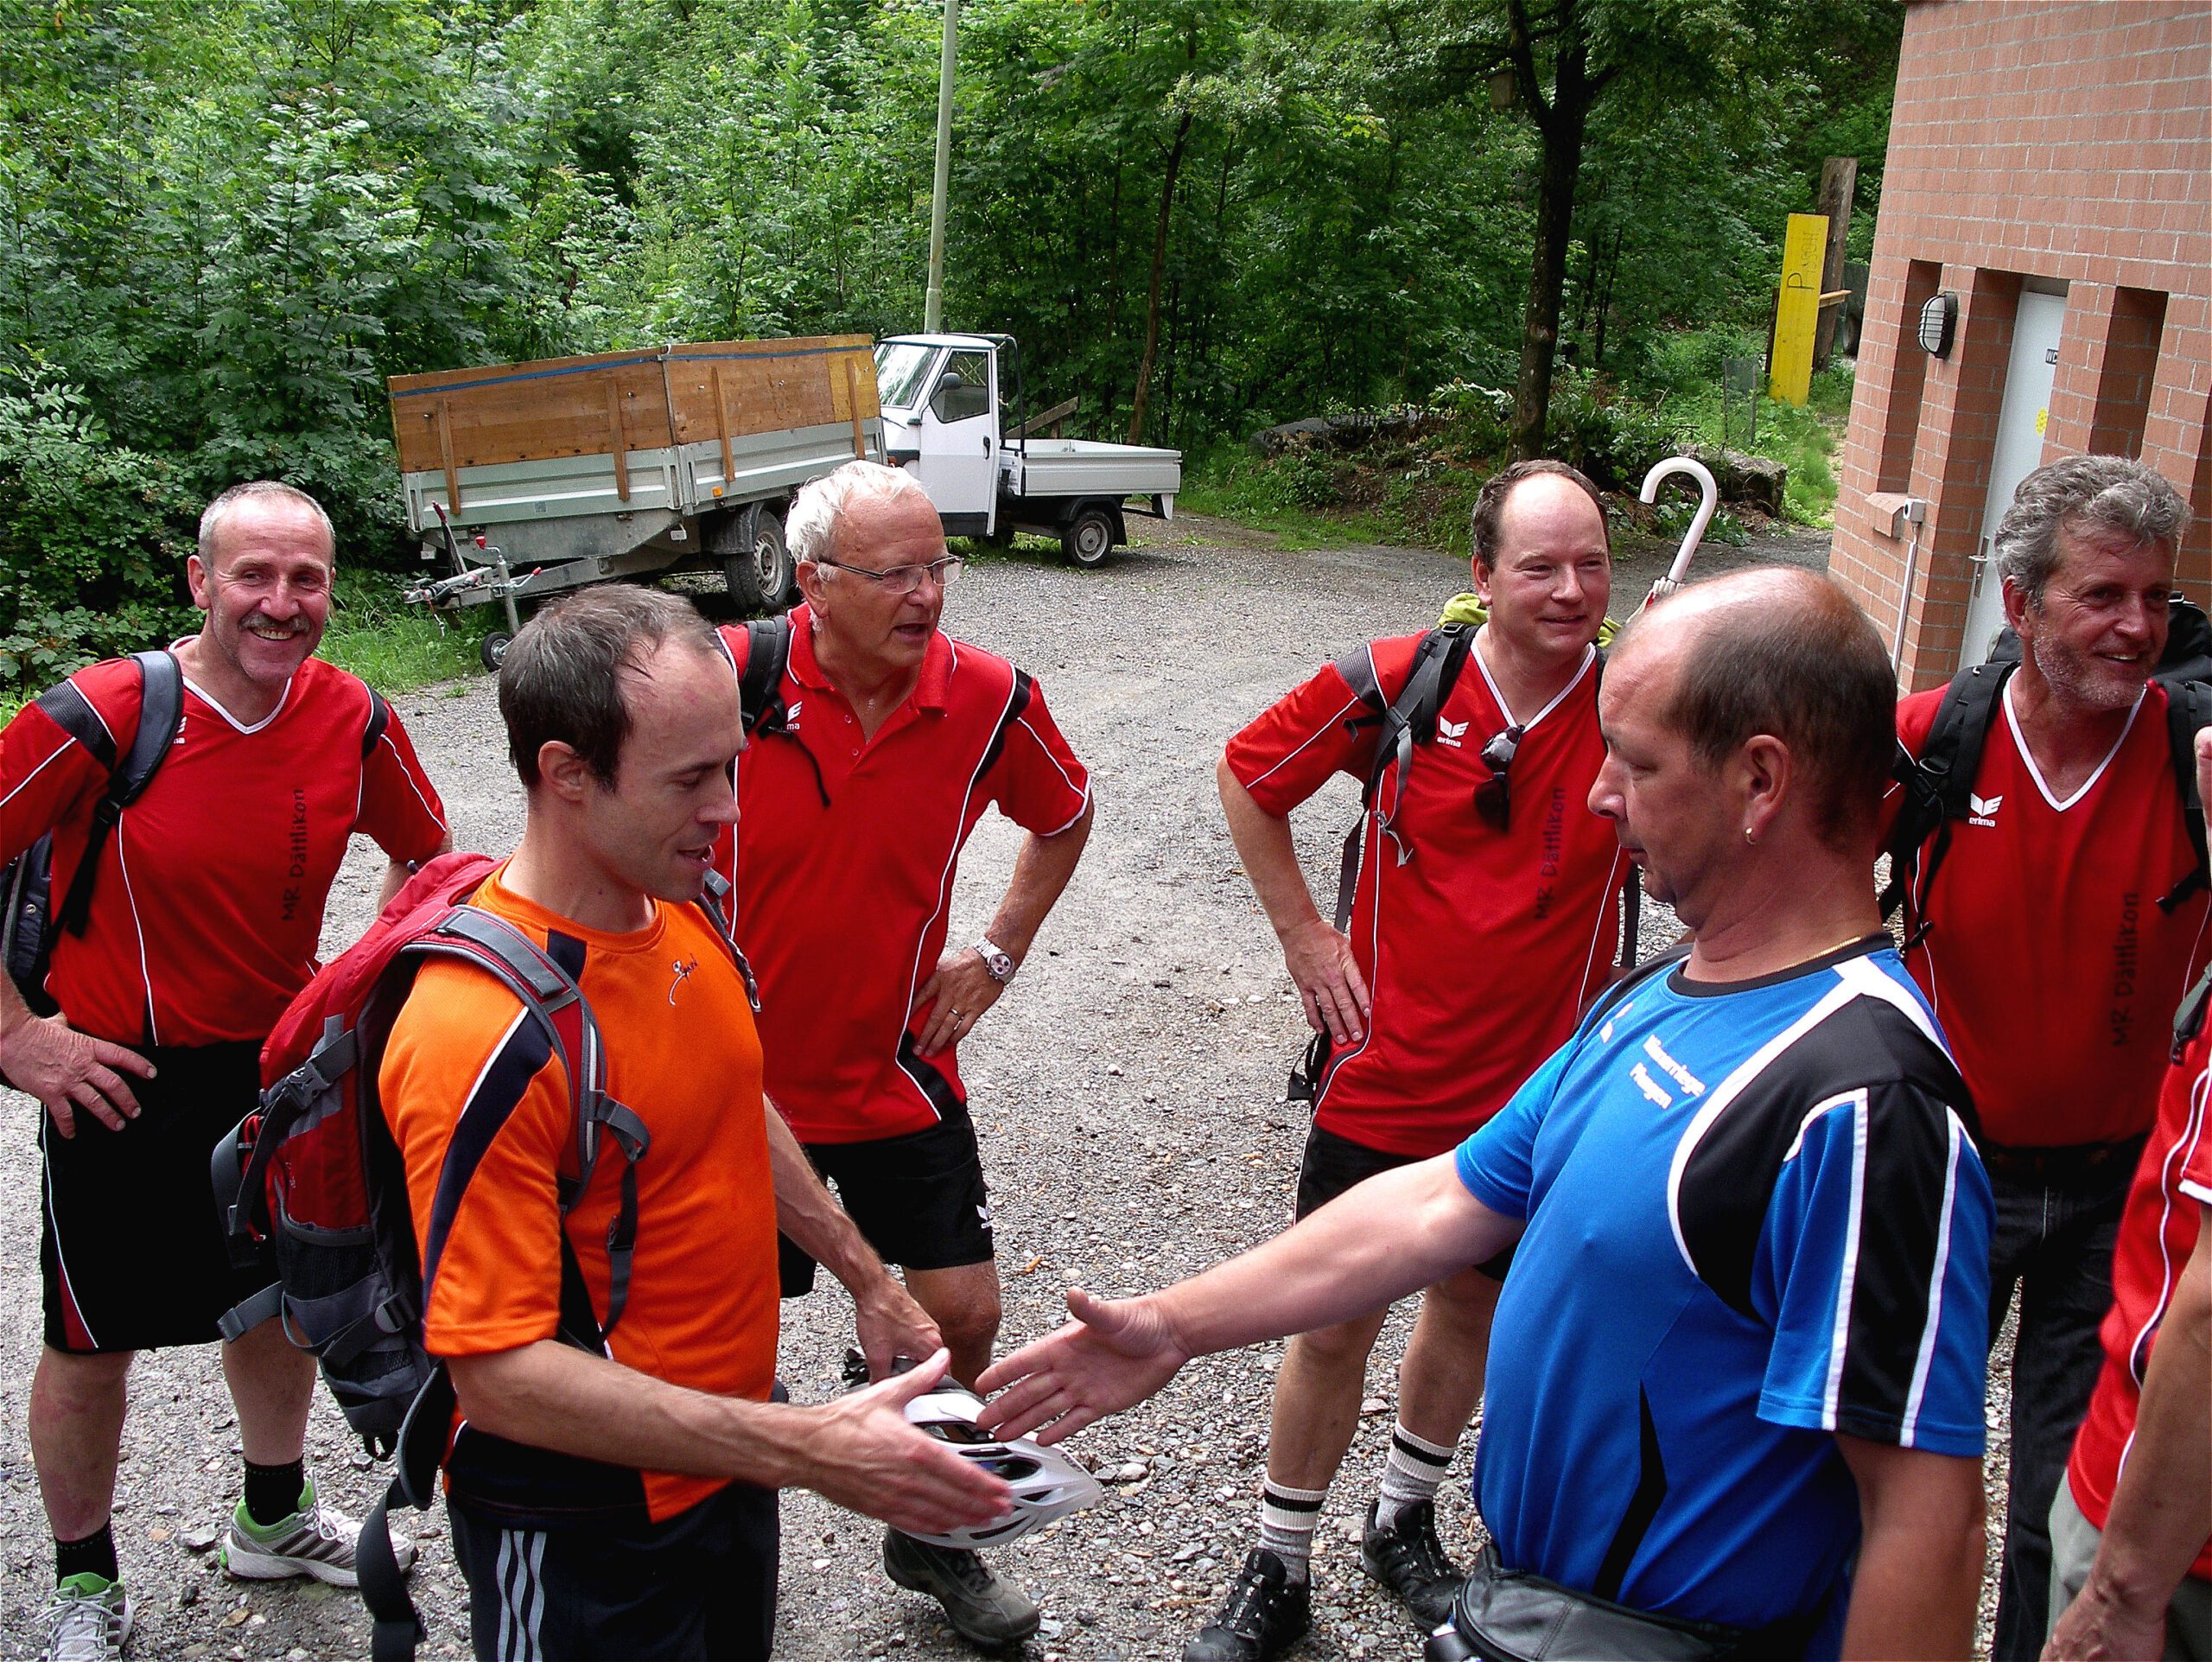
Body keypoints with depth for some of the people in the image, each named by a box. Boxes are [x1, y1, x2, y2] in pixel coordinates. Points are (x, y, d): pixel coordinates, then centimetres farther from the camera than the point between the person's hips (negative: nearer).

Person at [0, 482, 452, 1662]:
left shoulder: (354, 720, -8)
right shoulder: (103, 715, -22)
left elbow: (423, 848, 11)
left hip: (285, 1066, 5)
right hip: (121, 1086, -4)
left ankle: (274, 1519, 43)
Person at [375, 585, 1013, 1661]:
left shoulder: (676, 909, -3)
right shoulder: (482, 1035, -30)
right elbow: (499, 1372, -30)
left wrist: (866, 1280, 15)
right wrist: (803, 1451, -33)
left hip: (724, 1457, 8)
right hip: (580, 1534, -8)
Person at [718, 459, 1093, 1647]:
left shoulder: (988, 698, -11)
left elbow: (1066, 816, 11)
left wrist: (997, 953, 5)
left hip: (901, 1069, 2)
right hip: (739, 1075, -2)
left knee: (963, 1312, 6)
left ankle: (933, 1538, 33)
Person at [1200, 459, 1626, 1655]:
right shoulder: (1398, 682, -13)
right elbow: (1248, 775, 1)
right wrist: (1304, 936, -2)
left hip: (1535, 1086, 2)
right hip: (1384, 1078, -2)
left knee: (1471, 1302, 20)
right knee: (1333, 1324, 7)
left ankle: (1404, 1524, 45)